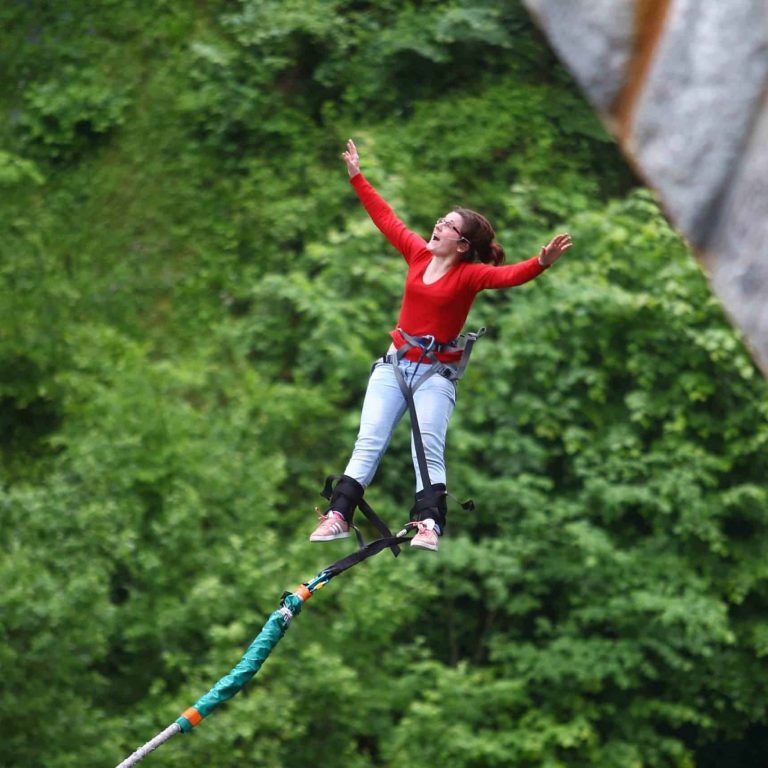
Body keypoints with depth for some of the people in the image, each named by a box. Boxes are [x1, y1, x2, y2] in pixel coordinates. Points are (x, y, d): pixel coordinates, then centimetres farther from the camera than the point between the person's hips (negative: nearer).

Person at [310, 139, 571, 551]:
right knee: (368, 443, -5)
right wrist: (357, 176, 18)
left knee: (429, 447, -18)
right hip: (394, 364, 4)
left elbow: (508, 275, -26)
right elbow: (386, 218, 13)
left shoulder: (469, 274, -9)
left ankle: (428, 524, -26)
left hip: (436, 373, -4)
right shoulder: (419, 254, 4)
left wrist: (541, 263, -45)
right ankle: (338, 516, -11)